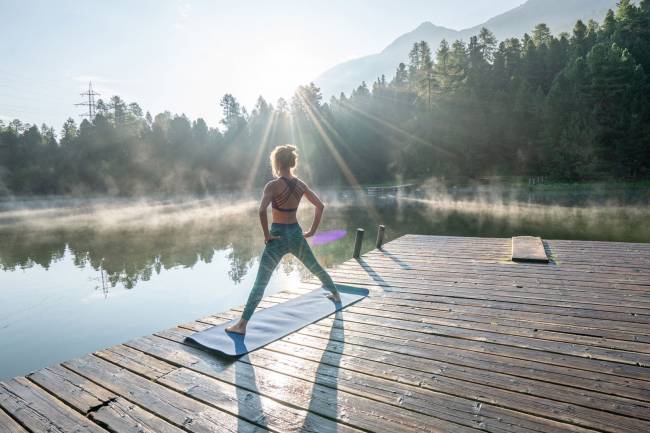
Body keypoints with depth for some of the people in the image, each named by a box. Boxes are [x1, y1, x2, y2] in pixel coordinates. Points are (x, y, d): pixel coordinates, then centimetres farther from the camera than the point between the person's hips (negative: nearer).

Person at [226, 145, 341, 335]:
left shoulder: (273, 185, -14)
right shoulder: (300, 184, 2)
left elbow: (262, 211, -28)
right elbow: (320, 206, 7)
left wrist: (266, 235, -16)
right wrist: (312, 230, 11)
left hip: (278, 236, -5)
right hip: (296, 234, 5)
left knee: (260, 282, -4)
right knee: (315, 267, 27)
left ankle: (242, 324, -4)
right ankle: (336, 294, 47)